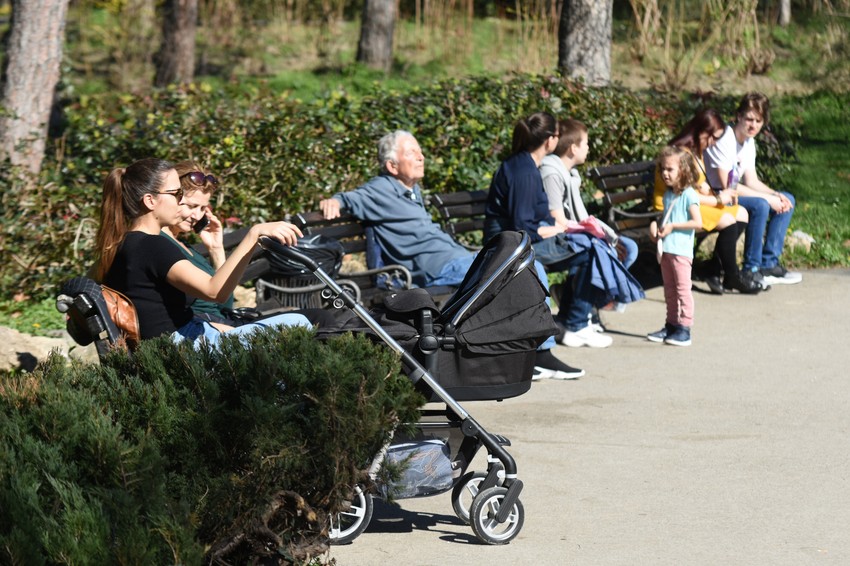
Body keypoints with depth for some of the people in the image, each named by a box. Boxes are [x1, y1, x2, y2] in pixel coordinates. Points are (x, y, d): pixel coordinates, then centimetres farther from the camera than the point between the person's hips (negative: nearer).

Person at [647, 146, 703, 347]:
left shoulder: (688, 195, -10)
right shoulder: (668, 195, 14)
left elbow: (697, 222, -17)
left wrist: (672, 226, -16)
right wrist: (655, 226, 5)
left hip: (681, 250, -8)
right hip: (666, 249, 8)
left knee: (683, 289, -6)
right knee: (669, 290, 14)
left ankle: (684, 329, -5)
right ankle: (671, 325, 22)